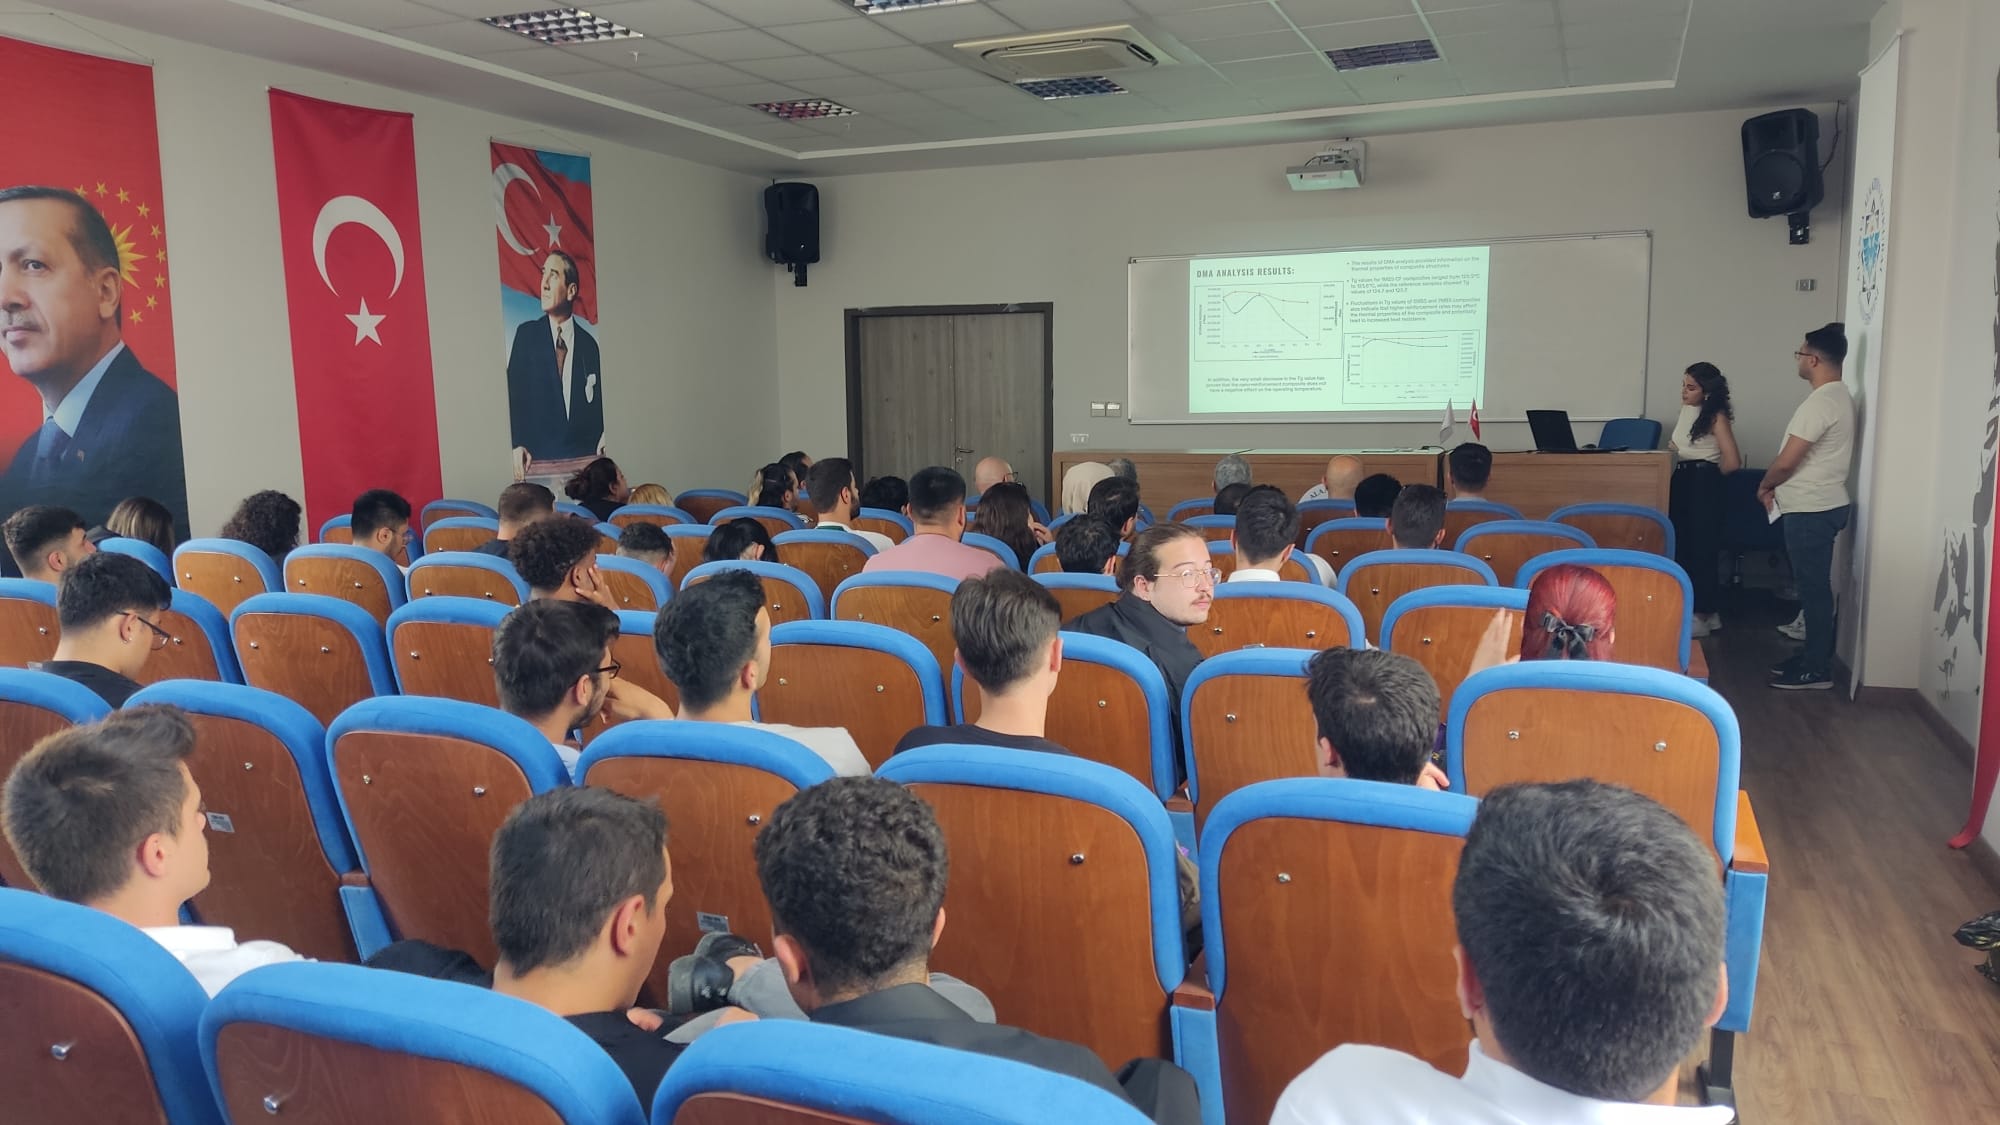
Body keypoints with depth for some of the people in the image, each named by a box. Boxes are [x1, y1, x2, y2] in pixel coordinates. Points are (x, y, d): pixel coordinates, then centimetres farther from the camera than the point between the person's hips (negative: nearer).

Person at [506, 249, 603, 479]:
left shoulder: (589, 343, 9)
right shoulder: (526, 334, 7)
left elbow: (596, 406, 12)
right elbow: (513, 394, 2)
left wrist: (598, 453, -6)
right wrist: (517, 445, -11)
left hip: (584, 457, 1)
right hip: (539, 458, -1)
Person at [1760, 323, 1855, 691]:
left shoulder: (1819, 402, -20)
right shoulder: (1839, 397, 13)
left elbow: (1786, 462, -20)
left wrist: (1764, 486, -1)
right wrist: (1778, 487, 11)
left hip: (1811, 511, -10)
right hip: (1820, 506, 10)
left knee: (1814, 588, -4)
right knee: (1813, 586, 16)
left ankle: (1818, 670, 3)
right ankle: (1812, 657, 24)